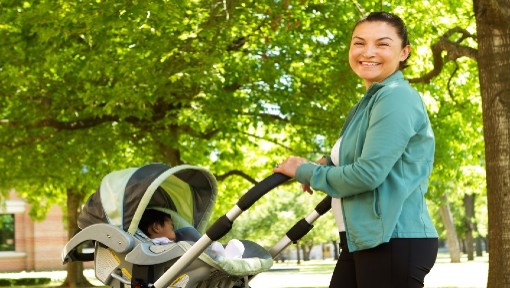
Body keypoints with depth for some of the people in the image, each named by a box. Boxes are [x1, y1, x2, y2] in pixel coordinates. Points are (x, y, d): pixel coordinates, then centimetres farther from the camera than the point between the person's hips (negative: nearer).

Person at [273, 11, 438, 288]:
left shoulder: (397, 97, -14)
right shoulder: (370, 100, 16)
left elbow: (368, 173, -21)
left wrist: (305, 172, -6)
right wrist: (327, 162, 9)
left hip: (396, 242, -10)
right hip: (362, 241, 10)